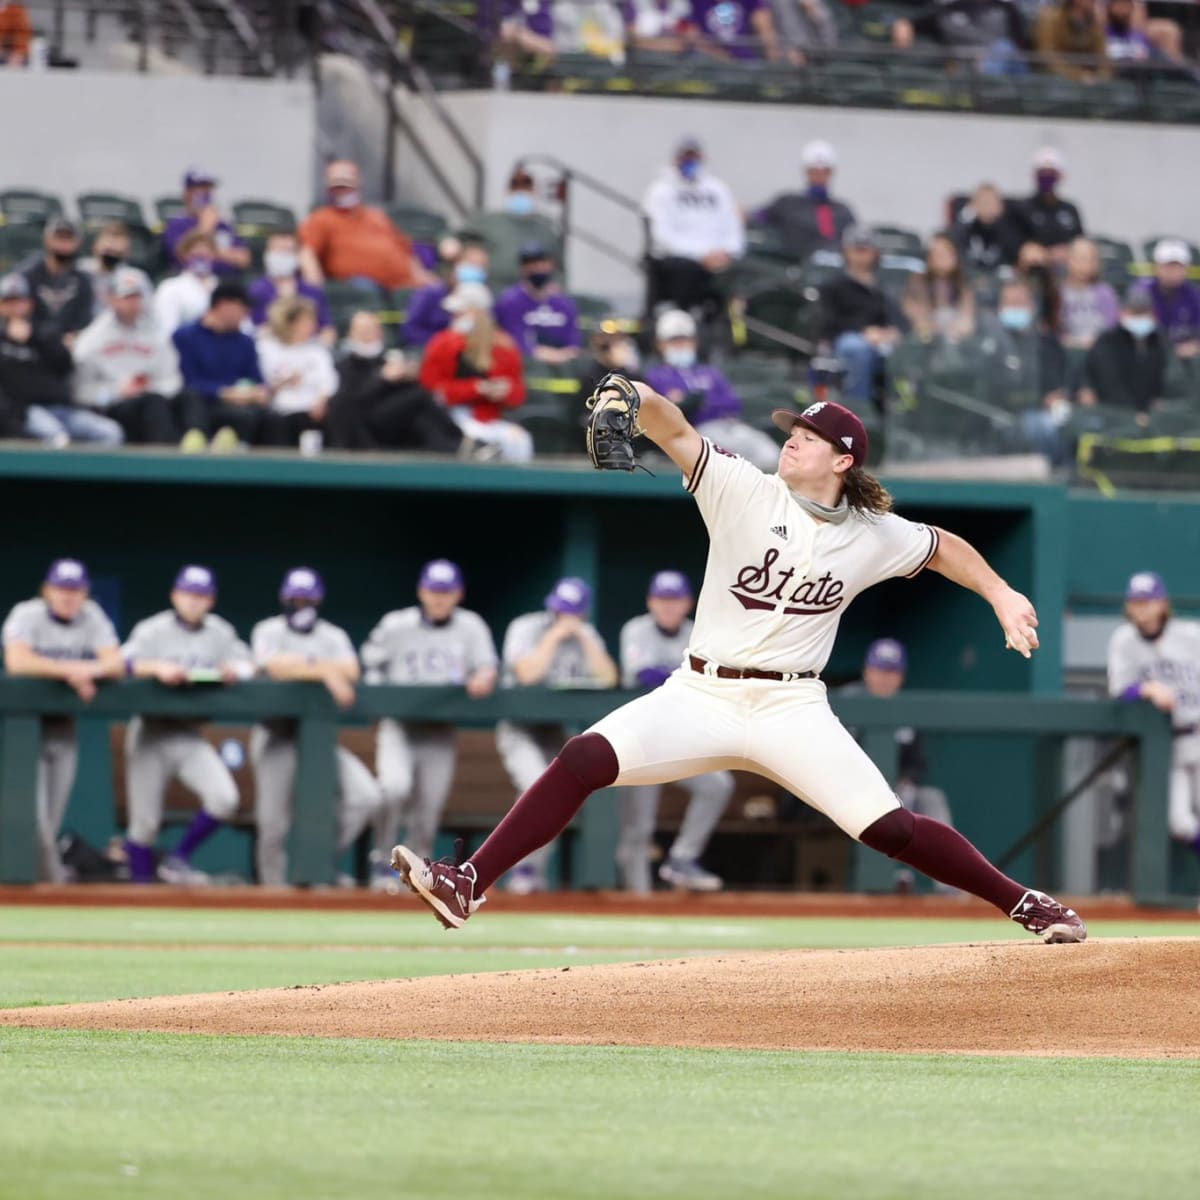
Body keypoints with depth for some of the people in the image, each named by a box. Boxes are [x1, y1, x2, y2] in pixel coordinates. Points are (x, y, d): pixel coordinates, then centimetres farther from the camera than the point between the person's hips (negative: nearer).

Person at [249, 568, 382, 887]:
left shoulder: (333, 636, 10)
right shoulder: (268, 631, 1)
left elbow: (350, 672, -8)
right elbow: (275, 668, -20)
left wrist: (301, 666, -16)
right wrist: (324, 672, -25)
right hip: (277, 737, -3)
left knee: (366, 795, -14)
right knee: (273, 822, -5)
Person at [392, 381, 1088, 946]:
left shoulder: (874, 537, 3)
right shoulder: (744, 492, -2)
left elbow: (944, 547, 22)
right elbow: (677, 433, -16)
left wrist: (1002, 596, 13)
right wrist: (639, 398, -35)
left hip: (791, 710, 0)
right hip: (700, 695, 0)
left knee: (890, 828, -13)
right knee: (586, 759, -21)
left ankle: (1026, 904, 5)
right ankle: (468, 888, -21)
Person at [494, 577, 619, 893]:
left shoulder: (586, 636, 3)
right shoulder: (526, 628, -10)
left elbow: (608, 679, -10)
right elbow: (527, 673, -25)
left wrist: (584, 638, -15)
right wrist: (555, 636, -22)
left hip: (556, 730, 5)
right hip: (519, 727, -5)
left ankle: (533, 870, 14)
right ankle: (525, 868, -15)